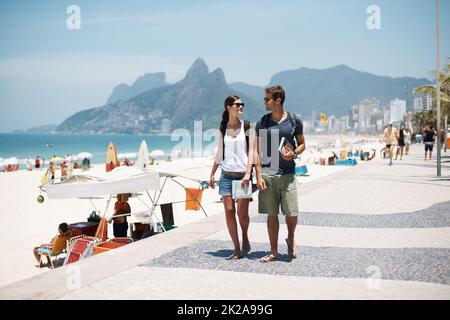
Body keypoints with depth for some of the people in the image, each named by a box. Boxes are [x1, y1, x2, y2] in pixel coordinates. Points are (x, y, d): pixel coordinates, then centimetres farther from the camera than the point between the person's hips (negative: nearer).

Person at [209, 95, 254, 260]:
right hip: (226, 174, 2)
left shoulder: (247, 126, 1)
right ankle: (237, 249, 8)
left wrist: (248, 173, -15)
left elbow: (251, 151, -4)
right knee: (229, 212, -1)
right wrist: (212, 174, 14)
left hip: (243, 174, -2)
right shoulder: (222, 128, 8)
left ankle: (245, 237, 25)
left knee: (242, 212, -6)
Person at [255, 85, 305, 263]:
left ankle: (291, 239, 29)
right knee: (272, 214, 4)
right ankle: (273, 252, 14)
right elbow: (258, 150, 5)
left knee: (292, 213, -2)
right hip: (267, 174, 1)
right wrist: (258, 176, -4)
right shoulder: (262, 123, 6)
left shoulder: (294, 120, 4)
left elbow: (302, 144, 13)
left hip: (287, 174, -1)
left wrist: (294, 153, -10)